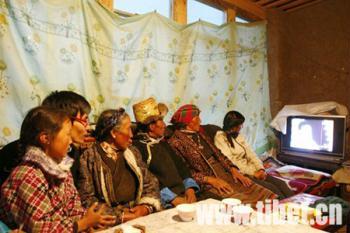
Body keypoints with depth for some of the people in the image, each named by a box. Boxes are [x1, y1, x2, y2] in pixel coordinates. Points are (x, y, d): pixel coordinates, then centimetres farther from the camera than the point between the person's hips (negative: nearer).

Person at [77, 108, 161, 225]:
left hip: (140, 215, 5)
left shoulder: (133, 152, 12)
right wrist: (119, 215, -14)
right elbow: (86, 200, -8)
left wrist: (146, 206, -4)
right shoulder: (89, 158, -4)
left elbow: (150, 183, 13)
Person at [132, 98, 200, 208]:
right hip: (164, 203, -7)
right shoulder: (137, 146, -7)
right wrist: (173, 199, -18)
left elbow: (180, 166, 14)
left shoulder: (162, 142, 19)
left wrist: (190, 188, -2)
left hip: (184, 195, 7)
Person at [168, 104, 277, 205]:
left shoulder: (200, 134, 18)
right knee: (244, 202, -28)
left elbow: (218, 154, 17)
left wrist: (233, 170, 1)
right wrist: (211, 180, -17)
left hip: (224, 174, 7)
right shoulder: (176, 142, -5)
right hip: (206, 184, -7)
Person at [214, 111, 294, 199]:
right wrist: (253, 172, -16)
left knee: (281, 183, -11)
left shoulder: (239, 136, 15)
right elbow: (231, 162, -16)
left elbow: (251, 154, 9)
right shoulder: (220, 138, -9)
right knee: (272, 188, -21)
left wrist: (260, 169, -9)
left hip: (250, 170, 7)